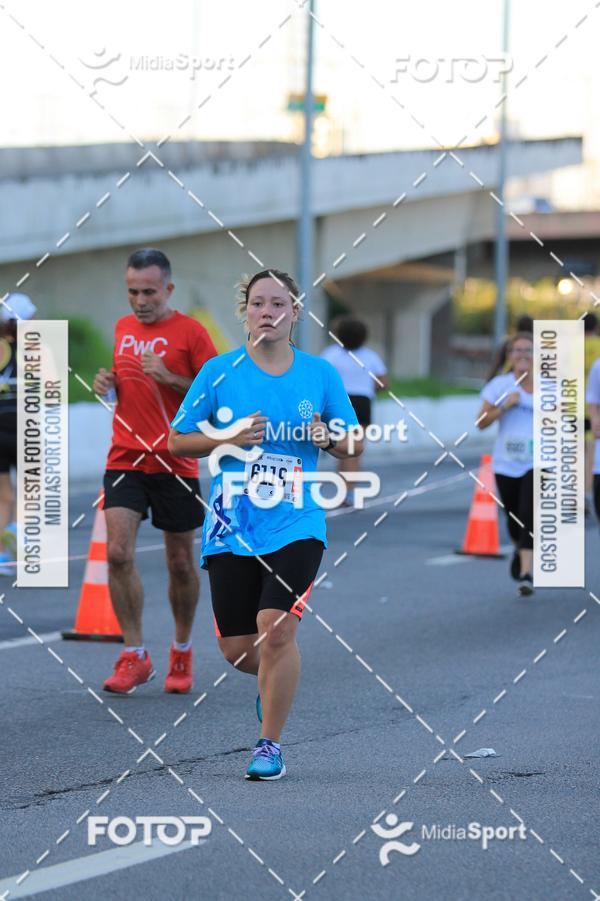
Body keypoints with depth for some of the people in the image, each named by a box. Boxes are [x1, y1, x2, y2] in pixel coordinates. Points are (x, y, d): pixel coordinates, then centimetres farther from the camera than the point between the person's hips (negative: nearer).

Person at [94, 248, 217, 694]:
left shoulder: (190, 331, -4)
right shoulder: (123, 328, 12)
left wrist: (169, 377, -19)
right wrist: (109, 383, 4)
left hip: (175, 464, -3)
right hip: (125, 460, 3)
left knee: (181, 564, 6)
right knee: (118, 552, -12)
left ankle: (182, 650, 26)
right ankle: (135, 656, -5)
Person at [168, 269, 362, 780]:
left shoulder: (321, 374, 5)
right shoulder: (219, 372, 2)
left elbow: (354, 446, 13)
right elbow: (178, 441, 6)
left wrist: (329, 438, -9)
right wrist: (230, 438, -10)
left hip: (296, 523, -1)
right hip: (232, 527, 1)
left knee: (276, 630, -19)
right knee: (236, 648, 2)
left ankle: (271, 744, -2)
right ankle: (275, 679, 39)